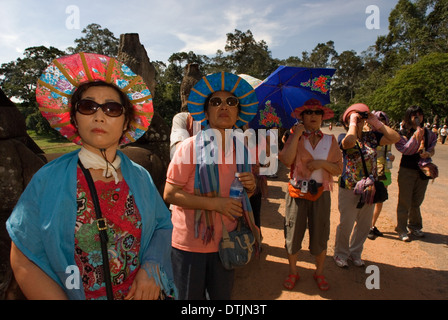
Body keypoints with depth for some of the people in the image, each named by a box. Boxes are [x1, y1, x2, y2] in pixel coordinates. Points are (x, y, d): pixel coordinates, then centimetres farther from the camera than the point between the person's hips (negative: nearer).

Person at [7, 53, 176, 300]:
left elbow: (162, 225, 1)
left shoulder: (140, 178, -6)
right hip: (70, 295, -1)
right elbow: (24, 262, -10)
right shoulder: (48, 180, -12)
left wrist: (151, 267, -15)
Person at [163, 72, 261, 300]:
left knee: (222, 295, 22)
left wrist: (250, 187, -7)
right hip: (190, 244, -5)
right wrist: (215, 203, -24)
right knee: (190, 297, 14)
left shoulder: (241, 149, 4)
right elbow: (169, 194, -17)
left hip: (225, 242, 5)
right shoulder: (191, 147, -14)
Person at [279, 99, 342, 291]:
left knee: (320, 236, 9)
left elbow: (338, 169, 3)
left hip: (321, 194, 1)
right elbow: (286, 160, -18)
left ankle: (319, 273, 33)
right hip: (297, 192, -1)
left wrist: (322, 163, -14)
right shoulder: (294, 137, 2)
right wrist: (297, 135, -16)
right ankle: (293, 272, 29)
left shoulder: (330, 140, 7)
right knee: (293, 234, 7)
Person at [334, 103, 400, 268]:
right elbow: (350, 141, -32)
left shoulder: (371, 136, 7)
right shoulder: (343, 137, -8)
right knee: (346, 224, 5)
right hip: (349, 189, -5)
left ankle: (355, 253, 36)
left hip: (369, 190, 5)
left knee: (364, 225, 16)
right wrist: (353, 123, -18)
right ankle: (341, 254, 27)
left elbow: (395, 138, -1)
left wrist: (376, 122, -3)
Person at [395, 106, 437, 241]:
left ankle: (415, 226, 30)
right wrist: (416, 136, -23)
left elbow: (432, 150, 10)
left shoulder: (428, 133, 7)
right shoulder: (403, 133, -6)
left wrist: (427, 153, -11)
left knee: (417, 201, 13)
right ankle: (401, 229, 10)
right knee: (405, 201, 0)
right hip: (407, 170, -4)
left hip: (422, 170, 4)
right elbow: (405, 150, -17)